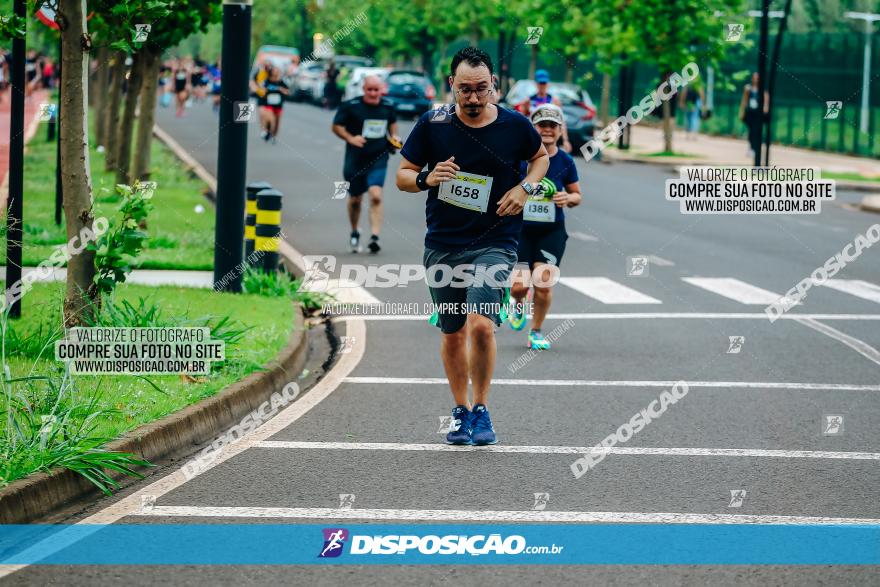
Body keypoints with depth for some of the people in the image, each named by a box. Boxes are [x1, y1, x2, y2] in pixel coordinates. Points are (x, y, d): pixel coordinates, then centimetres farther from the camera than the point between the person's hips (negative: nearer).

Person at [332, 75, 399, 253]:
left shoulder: (387, 106, 2)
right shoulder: (351, 106, -8)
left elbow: (392, 122, 23)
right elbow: (336, 126, -4)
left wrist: (394, 136, 5)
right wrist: (350, 138, -19)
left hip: (378, 159, 0)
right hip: (355, 159, 0)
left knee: (376, 196, -18)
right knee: (355, 200, 14)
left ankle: (375, 237, -23)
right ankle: (354, 234, 39)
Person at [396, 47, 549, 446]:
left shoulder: (515, 126, -4)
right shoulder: (432, 124, -4)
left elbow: (541, 156, 18)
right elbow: (402, 176, 5)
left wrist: (525, 187, -1)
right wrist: (427, 178, -16)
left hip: (495, 243, -2)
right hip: (442, 244, 2)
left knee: (481, 325, -19)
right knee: (452, 333, 10)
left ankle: (481, 410, -2)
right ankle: (460, 411, 29)